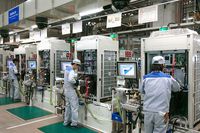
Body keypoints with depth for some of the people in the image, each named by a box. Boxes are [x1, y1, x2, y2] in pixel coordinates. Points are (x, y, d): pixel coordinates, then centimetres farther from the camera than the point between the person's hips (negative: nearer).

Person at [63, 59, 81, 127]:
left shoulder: (67, 70, 12)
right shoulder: (72, 71, -20)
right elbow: (70, 79, -35)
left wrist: (76, 72, 3)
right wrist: (75, 82, -20)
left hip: (66, 90, 10)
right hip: (71, 91, -10)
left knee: (68, 106, 18)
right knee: (74, 107, -2)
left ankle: (66, 121, 27)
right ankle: (74, 123, 3)